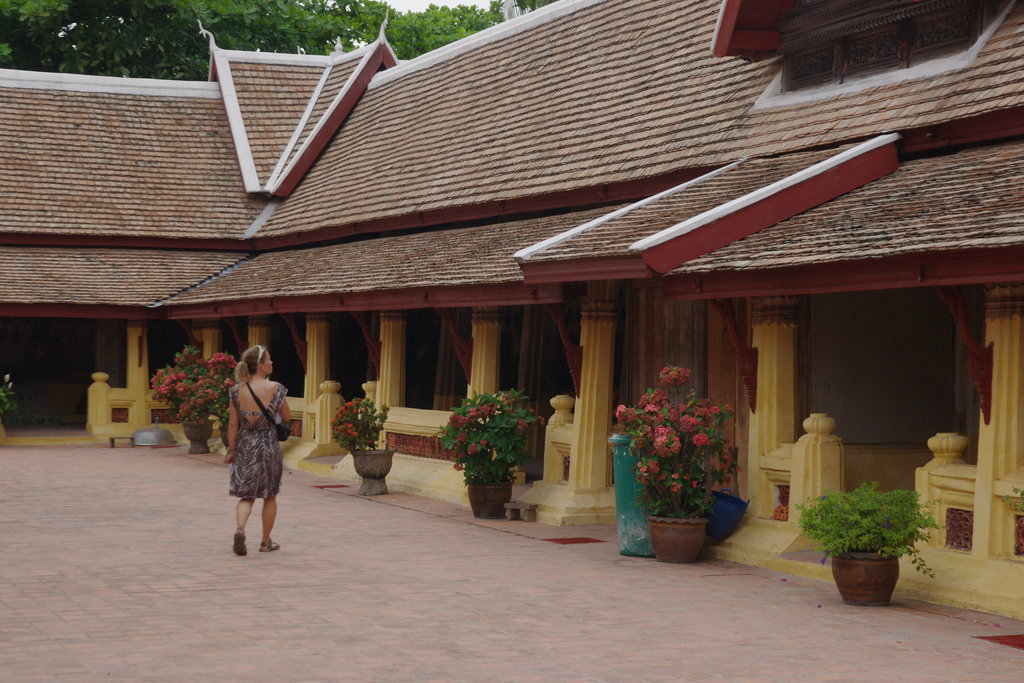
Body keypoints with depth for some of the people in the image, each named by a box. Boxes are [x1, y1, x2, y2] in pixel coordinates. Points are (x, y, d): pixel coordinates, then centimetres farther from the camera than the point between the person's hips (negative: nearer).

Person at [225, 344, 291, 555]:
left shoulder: (237, 390, -4)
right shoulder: (275, 388, -11)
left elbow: (233, 424, -2)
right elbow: (287, 419, -1)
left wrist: (231, 449, 7)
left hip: (245, 446, 2)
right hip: (268, 445, -2)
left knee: (247, 495, 12)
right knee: (269, 496, 14)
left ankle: (240, 528, -16)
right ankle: (266, 542, 21)